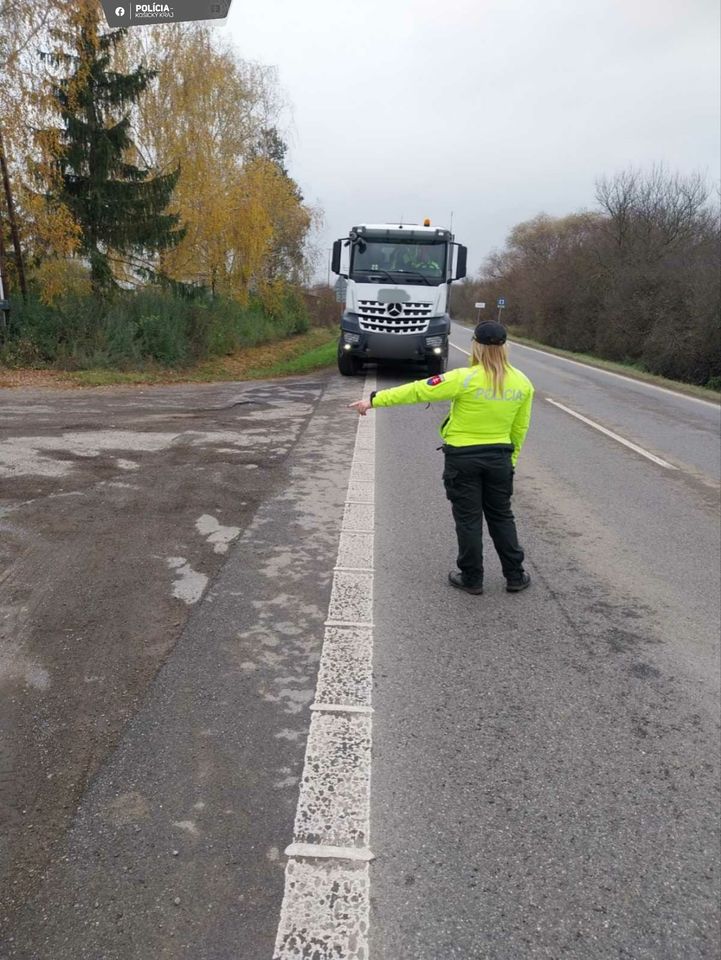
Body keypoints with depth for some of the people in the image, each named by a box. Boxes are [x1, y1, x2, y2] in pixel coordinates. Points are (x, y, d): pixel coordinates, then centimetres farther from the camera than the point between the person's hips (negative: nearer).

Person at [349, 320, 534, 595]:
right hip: (499, 458, 4)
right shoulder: (522, 383, -4)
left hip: (463, 458, -4)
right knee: (501, 517, 17)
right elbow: (520, 428, 4)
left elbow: (417, 391, -18)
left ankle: (472, 579, 20)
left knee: (469, 519, 9)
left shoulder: (465, 379, -19)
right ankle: (515, 576, 25)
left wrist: (374, 400, -13)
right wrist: (511, 459, 18)